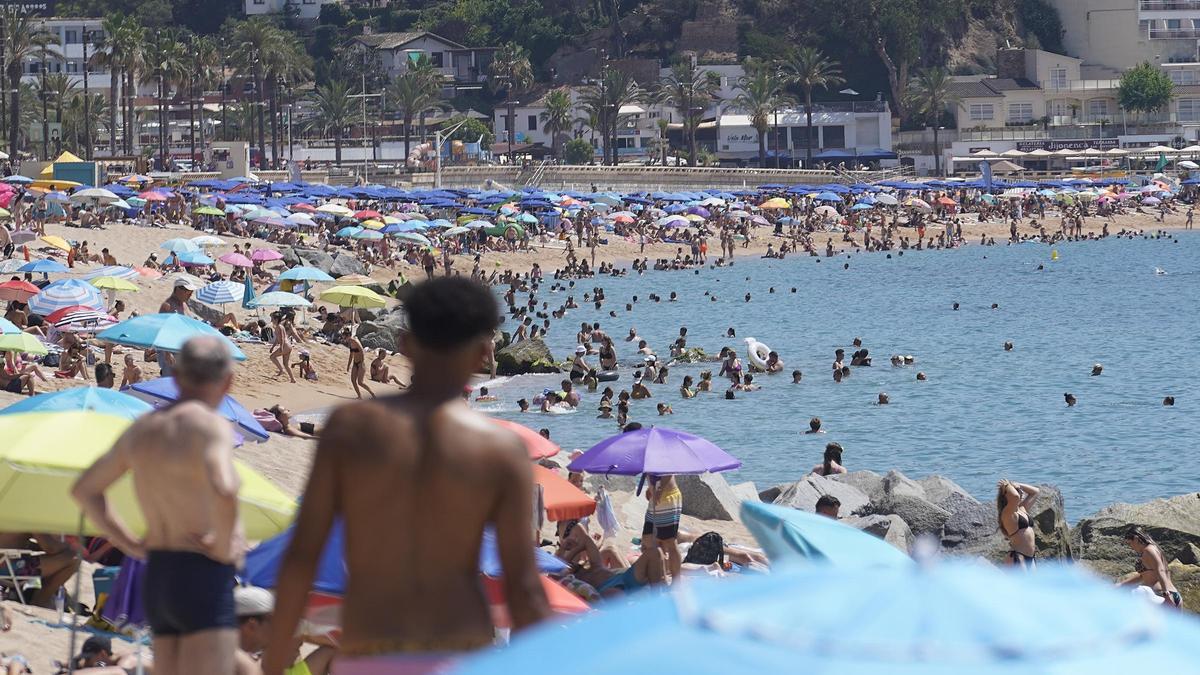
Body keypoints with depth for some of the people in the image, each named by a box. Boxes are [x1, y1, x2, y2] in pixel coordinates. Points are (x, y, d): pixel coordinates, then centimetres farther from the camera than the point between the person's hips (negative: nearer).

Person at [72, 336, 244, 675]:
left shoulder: (143, 429, 13)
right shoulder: (210, 426, -11)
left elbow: (84, 489, 23)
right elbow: (223, 491, -31)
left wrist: (131, 545, 18)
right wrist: (224, 548, -14)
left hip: (156, 580, 8)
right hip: (204, 583, -8)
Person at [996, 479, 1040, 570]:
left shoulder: (1022, 509, 16)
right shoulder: (1007, 513, -9)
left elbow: (1035, 491, 27)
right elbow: (1015, 496, -29)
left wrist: (1015, 485, 16)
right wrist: (1007, 486, -10)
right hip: (1017, 557, -9)